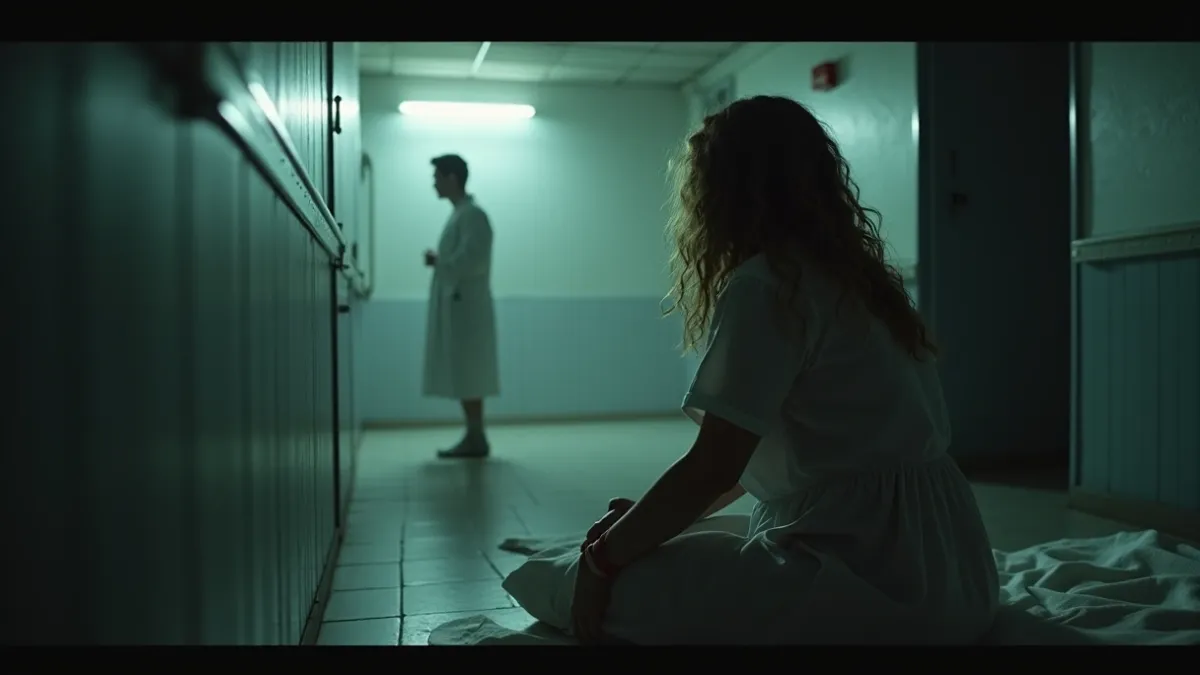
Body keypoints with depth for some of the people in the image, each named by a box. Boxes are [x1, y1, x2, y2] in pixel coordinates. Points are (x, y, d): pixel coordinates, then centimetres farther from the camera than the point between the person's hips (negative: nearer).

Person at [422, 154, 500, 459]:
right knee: (462, 374, 10)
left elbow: (473, 260, -21)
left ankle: (476, 438, -1)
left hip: (465, 305, -10)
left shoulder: (473, 214, -11)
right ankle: (473, 436, 14)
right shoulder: (459, 214, 18)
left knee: (468, 374, -6)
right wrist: (439, 261, 2)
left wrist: (439, 262, -10)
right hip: (455, 304, 10)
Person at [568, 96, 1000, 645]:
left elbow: (713, 468, -17)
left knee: (621, 590, -10)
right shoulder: (852, 274, 13)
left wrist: (603, 555, -3)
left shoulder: (766, 284, -15)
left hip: (875, 581, -9)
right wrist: (647, 518, 18)